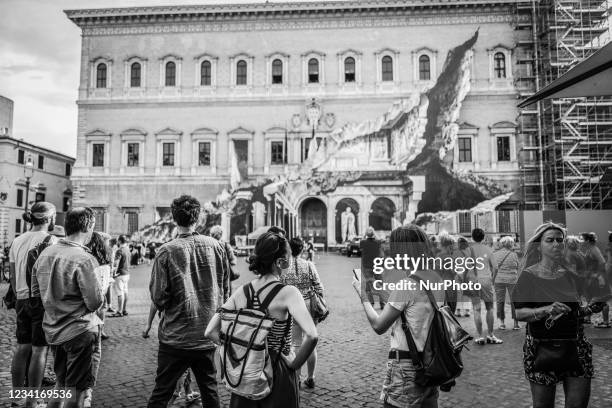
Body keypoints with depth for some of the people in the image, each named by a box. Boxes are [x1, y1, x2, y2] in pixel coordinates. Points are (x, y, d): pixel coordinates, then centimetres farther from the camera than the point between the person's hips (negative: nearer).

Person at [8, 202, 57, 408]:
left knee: (22, 348, 14)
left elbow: (12, 276, 13)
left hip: (22, 299, 7)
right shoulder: (49, 240, -12)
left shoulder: (17, 240, 10)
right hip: (43, 299, -7)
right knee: (39, 350, 2)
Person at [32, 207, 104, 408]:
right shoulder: (83, 259, -21)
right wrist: (103, 284, 0)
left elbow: (35, 290, 13)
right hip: (79, 331, -7)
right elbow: (95, 303, -19)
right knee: (77, 390, 7)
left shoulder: (45, 253, 2)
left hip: (52, 330, 7)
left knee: (61, 384, 24)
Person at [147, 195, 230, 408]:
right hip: (207, 335, 3)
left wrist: (166, 308, 9)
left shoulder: (167, 251, -13)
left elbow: (158, 296, -12)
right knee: (210, 390, 18)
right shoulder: (216, 246, -3)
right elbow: (225, 289, 4)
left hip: (175, 336, -3)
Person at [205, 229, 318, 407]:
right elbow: (311, 336, -30)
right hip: (278, 375, -4)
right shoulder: (288, 293, -19)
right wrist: (294, 363, -14)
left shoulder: (241, 292, -5)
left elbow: (211, 332, -5)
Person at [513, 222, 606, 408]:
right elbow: (519, 313, -11)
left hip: (576, 347, 4)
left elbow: (575, 310, 20)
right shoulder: (529, 276, -5)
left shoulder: (570, 274, 8)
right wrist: (547, 310, -25)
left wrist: (591, 308, 1)